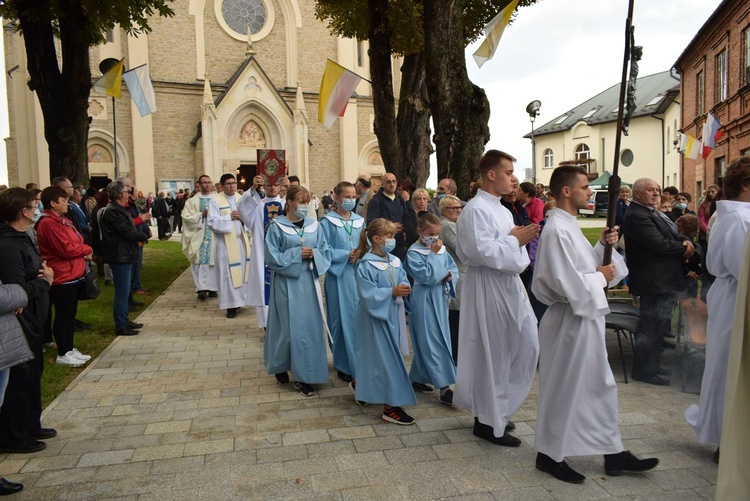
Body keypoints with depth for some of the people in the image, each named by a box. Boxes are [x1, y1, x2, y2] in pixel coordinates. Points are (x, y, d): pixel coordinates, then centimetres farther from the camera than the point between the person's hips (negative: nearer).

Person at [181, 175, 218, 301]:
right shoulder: (192, 201, 7)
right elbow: (186, 218, -2)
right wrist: (201, 215, -11)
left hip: (214, 236, 1)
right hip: (198, 236, -1)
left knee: (213, 261, 4)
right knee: (200, 262, -6)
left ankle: (212, 288, 12)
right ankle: (202, 289, -7)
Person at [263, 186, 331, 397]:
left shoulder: (314, 225, 7)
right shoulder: (277, 227, -5)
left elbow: (325, 252, 8)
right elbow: (272, 257, -8)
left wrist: (313, 254, -12)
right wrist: (297, 254, -15)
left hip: (309, 281, 4)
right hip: (287, 284, -4)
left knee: (310, 327, 5)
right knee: (290, 328, 1)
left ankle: (304, 375, 16)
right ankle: (280, 365, 26)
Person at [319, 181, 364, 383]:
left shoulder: (359, 221, 11)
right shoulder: (327, 222, -3)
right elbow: (325, 250, -8)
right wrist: (346, 255, -16)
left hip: (359, 275, 4)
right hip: (339, 276, -4)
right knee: (343, 319, 1)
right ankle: (344, 365, 14)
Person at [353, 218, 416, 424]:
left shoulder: (395, 261, 6)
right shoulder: (366, 265, -16)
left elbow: (403, 281, 9)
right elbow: (368, 295, -20)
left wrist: (404, 289, -13)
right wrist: (392, 292, -24)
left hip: (393, 316, 8)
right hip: (376, 317, -8)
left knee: (377, 357, 19)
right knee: (386, 358, -3)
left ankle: (360, 386, 43)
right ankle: (391, 406, 7)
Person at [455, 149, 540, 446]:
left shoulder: (501, 210, 15)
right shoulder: (476, 209, -16)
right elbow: (481, 250, -26)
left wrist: (522, 237, 2)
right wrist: (515, 240, -15)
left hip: (509, 284, 10)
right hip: (487, 288, -10)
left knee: (526, 346, 14)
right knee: (491, 354, 1)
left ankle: (496, 409, 30)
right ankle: (488, 421, 18)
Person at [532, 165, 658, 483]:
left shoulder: (569, 225, 11)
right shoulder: (557, 230, -21)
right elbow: (568, 283, -26)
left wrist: (603, 245, 2)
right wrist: (601, 277, -11)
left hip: (586, 318, 10)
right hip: (571, 320, -10)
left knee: (600, 386, 17)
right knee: (564, 389, 4)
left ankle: (614, 453, 30)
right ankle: (549, 454, 21)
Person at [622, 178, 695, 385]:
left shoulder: (654, 213, 16)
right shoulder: (636, 216, -18)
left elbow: (674, 235, 18)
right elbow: (659, 244, -25)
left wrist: (686, 241, -5)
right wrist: (683, 249, -8)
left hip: (665, 280, 11)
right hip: (654, 282, -11)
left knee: (657, 325, 19)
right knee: (651, 327, -2)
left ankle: (653, 365, 31)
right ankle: (644, 370, 10)